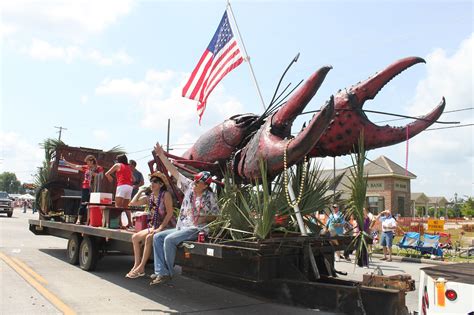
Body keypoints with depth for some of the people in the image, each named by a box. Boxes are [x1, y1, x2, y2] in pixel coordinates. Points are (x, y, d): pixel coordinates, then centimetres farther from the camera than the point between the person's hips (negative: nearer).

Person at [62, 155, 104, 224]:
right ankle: (79, 220, 5)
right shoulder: (86, 167, 12)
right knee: (83, 204, 2)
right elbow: (76, 166, 11)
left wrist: (92, 173, -14)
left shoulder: (99, 168, 2)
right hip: (85, 188, 3)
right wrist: (66, 162, 8)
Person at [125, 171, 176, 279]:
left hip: (168, 226, -8)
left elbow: (170, 213, -16)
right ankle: (136, 265, -1)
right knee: (135, 237, -3)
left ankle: (141, 268, -16)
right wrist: (141, 191, 7)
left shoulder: (166, 195, -11)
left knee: (149, 238, -28)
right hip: (155, 226, 8)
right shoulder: (149, 197, 9)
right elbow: (133, 203, 7)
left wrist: (160, 228, -19)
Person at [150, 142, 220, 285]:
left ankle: (168, 273, -11)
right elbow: (174, 172, 6)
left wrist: (204, 218, -17)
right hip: (181, 227, 7)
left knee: (169, 240, -26)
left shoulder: (210, 197, -6)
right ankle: (161, 271, -12)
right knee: (157, 237, -7)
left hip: (196, 229, -7)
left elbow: (216, 216, 0)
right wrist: (162, 156, 3)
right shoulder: (189, 186, 6)